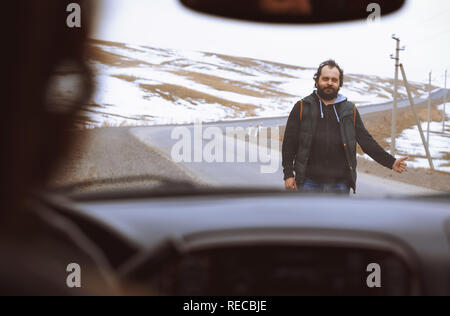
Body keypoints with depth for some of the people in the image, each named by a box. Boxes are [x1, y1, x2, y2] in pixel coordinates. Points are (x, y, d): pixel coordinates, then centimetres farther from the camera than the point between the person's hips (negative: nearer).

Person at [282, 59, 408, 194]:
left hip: (339, 184, 2)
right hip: (309, 183, -2)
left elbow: (366, 141, 10)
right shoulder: (302, 107, 5)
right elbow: (289, 143, 4)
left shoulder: (350, 110, 11)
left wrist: (391, 162, 1)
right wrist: (288, 174, -3)